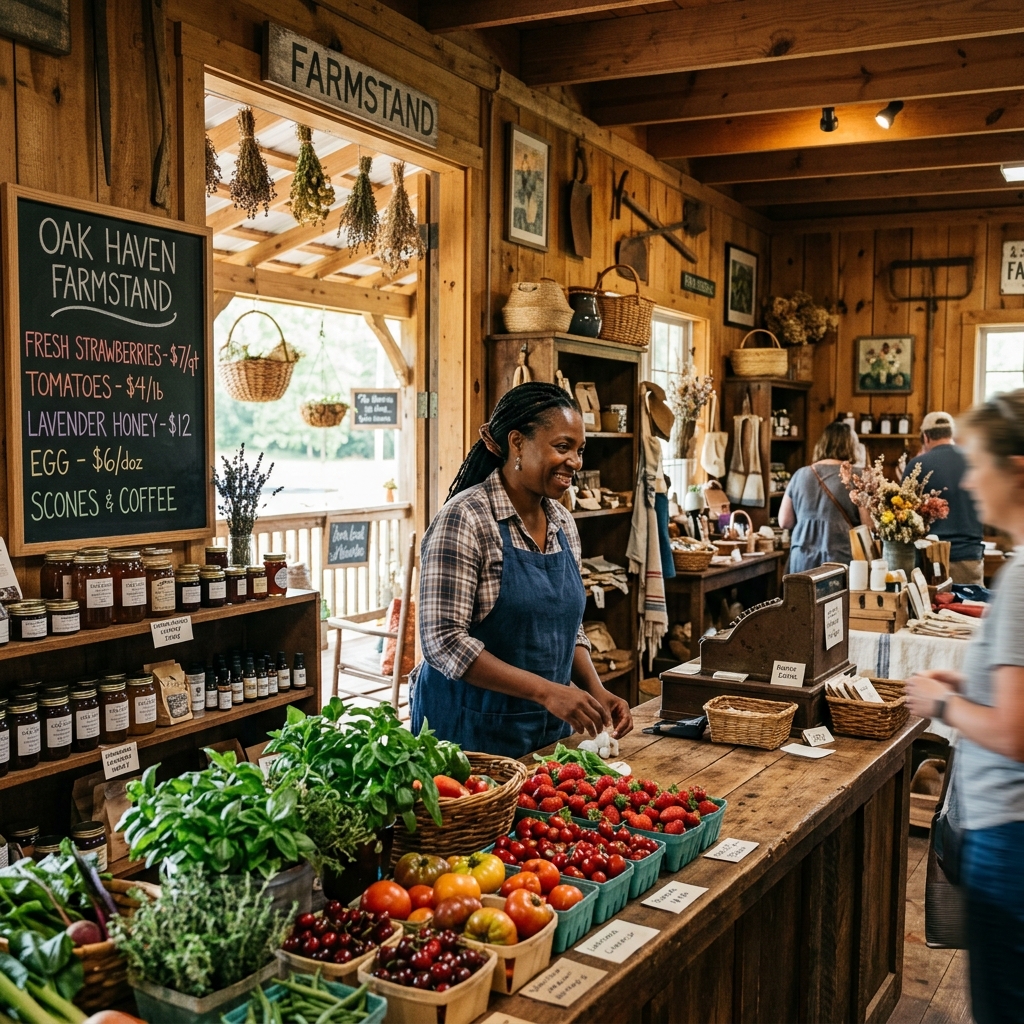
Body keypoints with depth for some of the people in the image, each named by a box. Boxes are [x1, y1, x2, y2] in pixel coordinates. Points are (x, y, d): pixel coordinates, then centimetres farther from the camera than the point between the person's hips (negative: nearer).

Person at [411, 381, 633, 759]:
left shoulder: (562, 522, 4)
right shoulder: (464, 519, -18)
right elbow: (443, 641, -22)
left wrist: (595, 691, -4)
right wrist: (545, 690, -26)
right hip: (471, 731, -7)